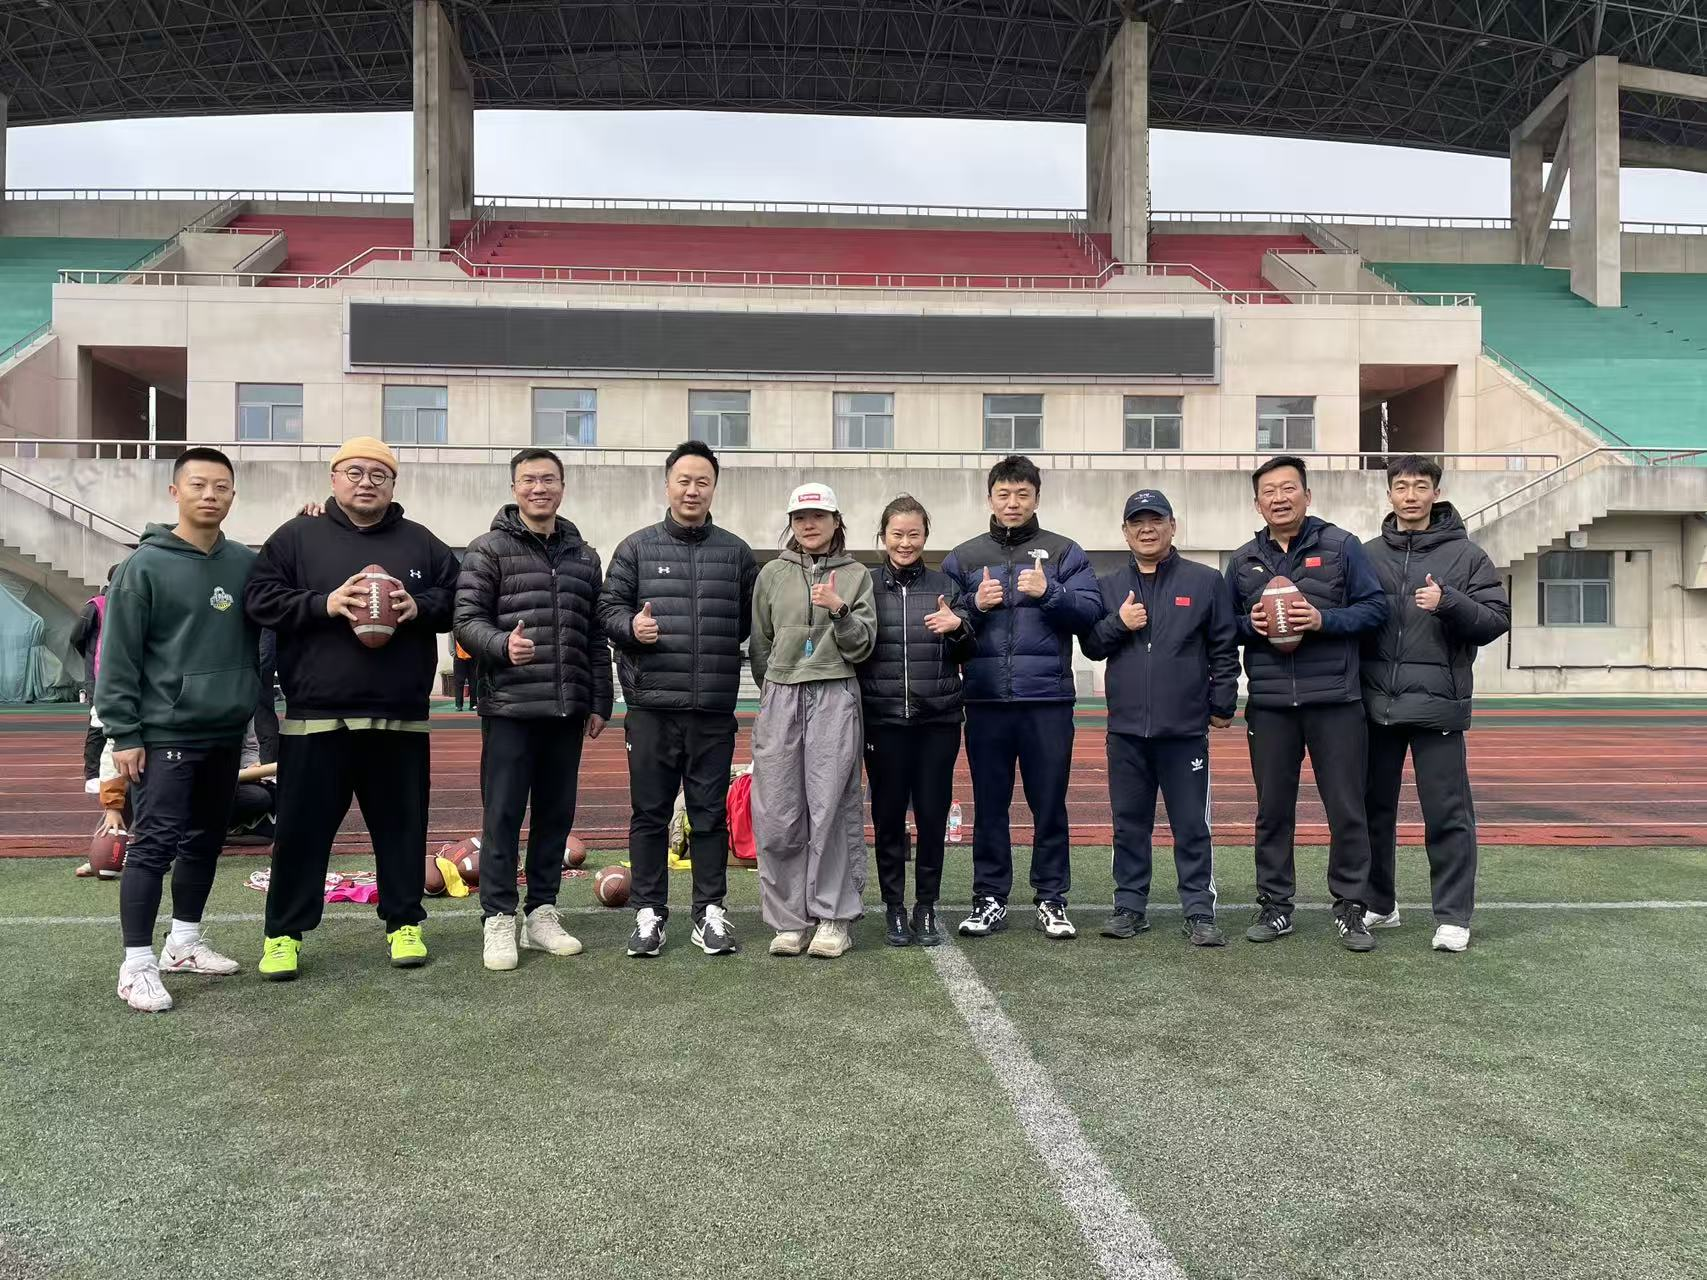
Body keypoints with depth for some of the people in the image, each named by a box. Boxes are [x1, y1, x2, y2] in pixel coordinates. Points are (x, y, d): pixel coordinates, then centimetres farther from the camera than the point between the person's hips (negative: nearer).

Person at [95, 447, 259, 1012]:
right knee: (154, 846, -5)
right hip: (165, 734, -6)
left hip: (227, 733, 6)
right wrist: (124, 733, -11)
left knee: (205, 842, 14)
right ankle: (137, 964, 4)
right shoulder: (145, 566, -7)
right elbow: (117, 658, -7)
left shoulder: (247, 564, 8)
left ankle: (184, 942, 29)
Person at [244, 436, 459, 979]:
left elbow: (457, 600, 10)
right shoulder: (297, 537, 5)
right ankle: (284, 932, 18)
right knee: (302, 828, 4)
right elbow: (261, 599, -1)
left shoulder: (421, 543, 10)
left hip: (401, 719, 2)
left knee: (402, 826, 10)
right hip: (316, 718, -1)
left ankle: (404, 922, 24)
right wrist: (324, 604, -15)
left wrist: (419, 607, -10)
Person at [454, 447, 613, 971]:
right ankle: (499, 920, 8)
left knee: (556, 815, 10)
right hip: (510, 707, -4)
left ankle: (541, 913, 21)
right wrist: (502, 644, -25)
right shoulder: (489, 549, 1)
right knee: (503, 815, -1)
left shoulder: (583, 556, 15)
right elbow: (466, 618, -5)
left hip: (567, 710, 5)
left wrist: (600, 701, 12)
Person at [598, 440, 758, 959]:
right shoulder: (636, 547, 6)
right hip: (651, 706, -1)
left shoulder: (736, 553, 10)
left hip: (714, 709, 1)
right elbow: (608, 606, 6)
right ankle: (649, 911, 17)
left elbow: (753, 621, 14)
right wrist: (630, 627, -12)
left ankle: (710, 911, 18)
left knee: (710, 813, 8)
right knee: (650, 812, 6)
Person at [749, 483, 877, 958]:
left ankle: (833, 918, 8)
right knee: (777, 816, 0)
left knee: (832, 809, -2)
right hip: (780, 700, 2)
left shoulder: (855, 575, 8)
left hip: (835, 699, -2)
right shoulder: (772, 574, 11)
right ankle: (789, 919, 11)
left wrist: (839, 611, -14)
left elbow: (862, 646, 1)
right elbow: (760, 644, 17)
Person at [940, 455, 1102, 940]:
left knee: (1049, 804, 6)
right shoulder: (963, 558, 12)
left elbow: (1090, 610, -2)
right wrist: (975, 606, -9)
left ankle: (1052, 898, 18)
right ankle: (989, 898, 18)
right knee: (989, 804, 8)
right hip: (985, 701, 1)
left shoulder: (1064, 552, 8)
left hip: (1048, 699, -1)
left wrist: (1048, 592, -16)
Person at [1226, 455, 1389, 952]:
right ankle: (1274, 906, 19)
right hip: (1269, 703, 2)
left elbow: (1374, 607, 0)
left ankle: (1350, 906, 15)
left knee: (1346, 808, 3)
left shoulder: (1341, 546, 3)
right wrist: (1251, 625, -7)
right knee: (1272, 809, 8)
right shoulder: (1243, 560, 11)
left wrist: (1324, 619, -15)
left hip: (1335, 700, -2)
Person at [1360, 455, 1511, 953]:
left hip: (1437, 703, -3)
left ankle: (1453, 916, 9)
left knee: (1447, 814, -1)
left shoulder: (1466, 555, 3)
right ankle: (1378, 905, 25)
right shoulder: (1367, 554, 11)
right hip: (1376, 704, 3)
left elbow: (1497, 618, -2)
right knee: (1374, 809, 11)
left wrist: (1449, 602, -18)